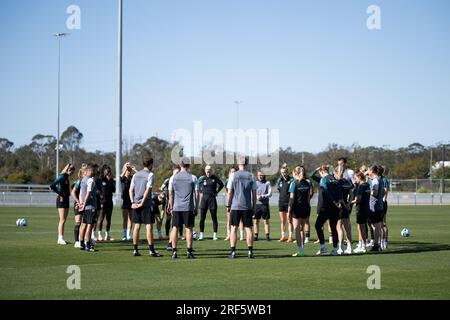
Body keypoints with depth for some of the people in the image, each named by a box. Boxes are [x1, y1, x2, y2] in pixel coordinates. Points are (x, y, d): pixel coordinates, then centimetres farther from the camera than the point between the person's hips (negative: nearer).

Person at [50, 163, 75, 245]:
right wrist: (60, 194, -16)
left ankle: (60, 238, 14)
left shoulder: (66, 177, 13)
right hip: (61, 200, -9)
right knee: (62, 220, -8)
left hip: (66, 200, 9)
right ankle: (60, 238, -6)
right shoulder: (62, 177, -14)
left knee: (63, 220, 10)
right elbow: (52, 186, -22)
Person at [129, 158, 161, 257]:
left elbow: (131, 190, 7)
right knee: (149, 227, -3)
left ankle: (135, 250, 9)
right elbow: (147, 190, -14)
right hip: (146, 204, -6)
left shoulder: (136, 175, 12)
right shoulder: (150, 175, -6)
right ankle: (151, 250, -4)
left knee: (137, 227, 8)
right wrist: (142, 203, -12)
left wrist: (133, 202, 1)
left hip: (136, 205, 6)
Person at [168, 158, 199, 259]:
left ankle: (174, 251, 2)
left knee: (175, 228, 5)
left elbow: (170, 194, 7)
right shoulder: (193, 178, 0)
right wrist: (196, 208, 6)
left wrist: (171, 207, 16)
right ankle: (189, 252, 1)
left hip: (176, 207, 1)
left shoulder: (173, 178, 4)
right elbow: (197, 193, 0)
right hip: (189, 208, -1)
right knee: (189, 229, 2)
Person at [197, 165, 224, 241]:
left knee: (214, 218, 0)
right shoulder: (202, 178, 4)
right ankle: (201, 235, 6)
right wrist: (201, 192, 10)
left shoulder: (215, 178, -2)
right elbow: (198, 185, 21)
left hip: (212, 198, -2)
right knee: (202, 218, 2)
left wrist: (216, 192, 3)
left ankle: (215, 235, 4)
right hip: (204, 198, 2)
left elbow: (221, 185, 10)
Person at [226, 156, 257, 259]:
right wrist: (254, 207, 11)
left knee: (233, 228, 4)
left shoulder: (233, 176, -3)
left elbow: (229, 192, -2)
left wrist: (228, 205, 6)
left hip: (235, 206, -1)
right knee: (248, 229, 5)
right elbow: (254, 193, 3)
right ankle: (250, 252, 3)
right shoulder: (251, 176, 2)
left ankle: (233, 251, -1)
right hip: (247, 207, 1)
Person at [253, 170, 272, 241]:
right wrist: (256, 196, -16)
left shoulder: (267, 183, 5)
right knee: (256, 221, 4)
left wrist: (262, 196, -17)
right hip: (256, 204, 2)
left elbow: (270, 193, -3)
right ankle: (256, 236, 11)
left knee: (266, 221, -1)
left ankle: (267, 235, 4)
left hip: (265, 204, -2)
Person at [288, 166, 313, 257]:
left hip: (297, 208, -6)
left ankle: (300, 250, -6)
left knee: (297, 229, -1)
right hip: (306, 208, 6)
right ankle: (302, 248, 20)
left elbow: (292, 198, -11)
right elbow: (309, 196, 9)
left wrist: (289, 210, -8)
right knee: (302, 228, 18)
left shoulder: (294, 183, -9)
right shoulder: (307, 183, 7)